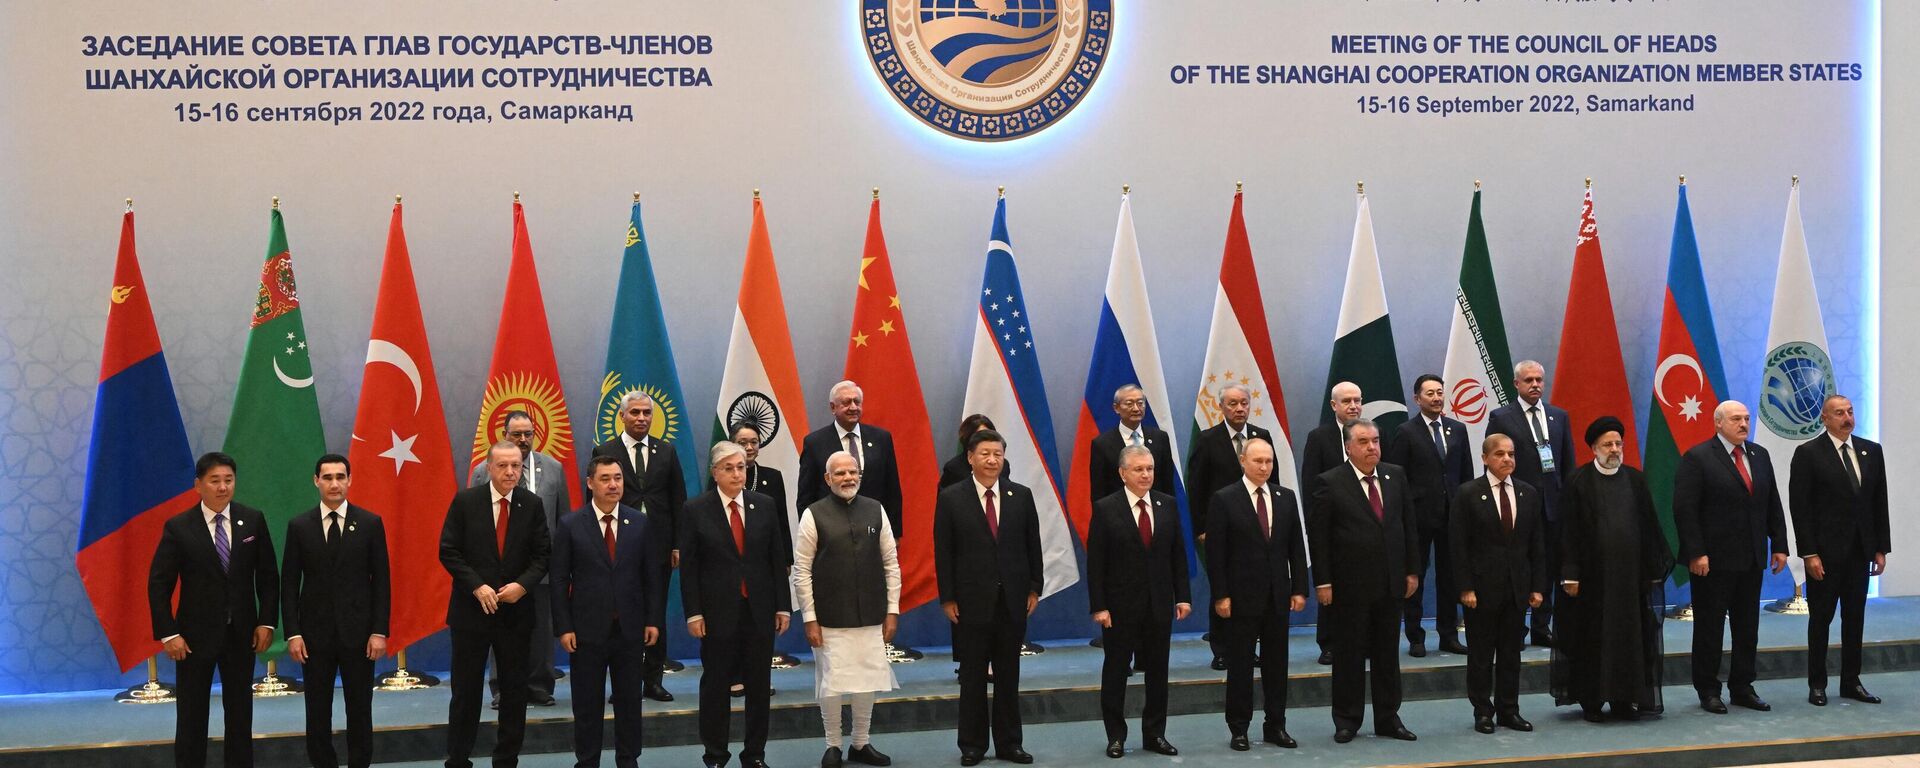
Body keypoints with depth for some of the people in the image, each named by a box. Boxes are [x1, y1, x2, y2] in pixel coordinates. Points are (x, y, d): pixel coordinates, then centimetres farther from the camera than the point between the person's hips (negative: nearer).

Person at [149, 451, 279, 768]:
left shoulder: (253, 520, 0)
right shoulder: (178, 527, -7)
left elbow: (268, 575, 4)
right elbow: (158, 584, -6)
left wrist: (267, 622, -2)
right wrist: (168, 634, -12)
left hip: (241, 633, 2)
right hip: (196, 634, -2)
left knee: (240, 712, 10)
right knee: (192, 715, 5)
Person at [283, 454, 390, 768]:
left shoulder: (370, 523, 1)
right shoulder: (299, 526, 2)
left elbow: (381, 581, 0)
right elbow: (289, 584, 3)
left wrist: (379, 631, -6)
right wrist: (292, 633, -5)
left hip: (358, 631, -1)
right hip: (315, 632, 1)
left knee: (359, 708, 6)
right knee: (317, 710, 7)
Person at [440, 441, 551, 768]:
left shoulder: (532, 504, 2)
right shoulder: (465, 501, -4)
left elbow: (542, 554, 2)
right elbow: (448, 551, -5)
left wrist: (523, 585, -14)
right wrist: (477, 587, -15)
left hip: (516, 611, 2)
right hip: (471, 609, -2)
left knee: (515, 691, 7)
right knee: (466, 690, 4)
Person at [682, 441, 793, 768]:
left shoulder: (764, 505, 4)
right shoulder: (697, 510, -3)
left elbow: (778, 559, 6)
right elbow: (688, 566, -3)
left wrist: (783, 606, 2)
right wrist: (693, 613, -8)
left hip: (760, 610, 2)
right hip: (718, 612, -2)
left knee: (758, 684, 6)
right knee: (715, 683, 5)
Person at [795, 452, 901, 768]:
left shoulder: (875, 511, 5)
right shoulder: (814, 515, -5)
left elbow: (891, 563, 9)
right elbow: (802, 571, -4)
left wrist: (892, 610, 5)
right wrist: (810, 619, -7)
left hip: (871, 617, 3)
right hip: (831, 619, -3)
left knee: (867, 681, 8)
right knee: (832, 683, -1)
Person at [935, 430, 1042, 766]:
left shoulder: (1021, 495, 4)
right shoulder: (951, 498, -3)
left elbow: (1032, 546, 8)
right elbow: (943, 552, -3)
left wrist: (1034, 589, 4)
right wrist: (947, 598, -6)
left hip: (1013, 599, 2)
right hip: (971, 600, -2)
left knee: (1009, 675, 8)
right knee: (973, 676, 5)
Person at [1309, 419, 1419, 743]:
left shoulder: (1395, 476, 6)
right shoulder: (1330, 483, -8)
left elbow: (1408, 525, 11)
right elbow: (1317, 536, -9)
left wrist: (1412, 570, 7)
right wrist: (1322, 582, -12)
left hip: (1391, 583, 4)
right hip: (1349, 586, -4)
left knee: (1387, 653, 11)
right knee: (1349, 654, 5)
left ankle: (1388, 717, 20)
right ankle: (1347, 720, 15)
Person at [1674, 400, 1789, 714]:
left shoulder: (1759, 456, 12)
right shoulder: (1697, 458, -8)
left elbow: (1773, 505, 15)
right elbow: (1684, 509, -13)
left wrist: (1779, 545, 8)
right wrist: (1696, 553, -18)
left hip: (1751, 559, 6)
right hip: (1713, 559, -6)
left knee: (1748, 626, 10)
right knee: (1710, 626, 2)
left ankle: (1742, 688, 19)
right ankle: (1708, 690, 10)